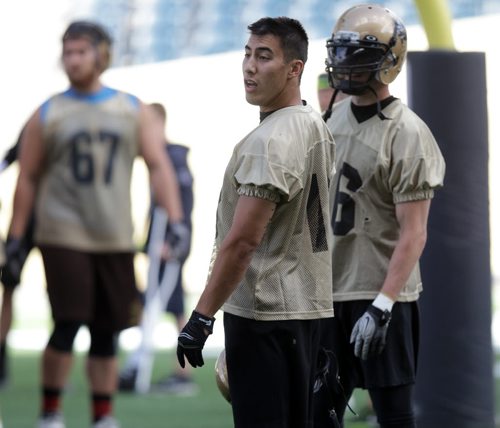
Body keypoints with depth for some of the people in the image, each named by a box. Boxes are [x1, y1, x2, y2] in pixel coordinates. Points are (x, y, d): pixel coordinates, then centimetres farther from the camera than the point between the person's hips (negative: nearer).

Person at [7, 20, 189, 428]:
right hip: (64, 237, -2)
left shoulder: (134, 111, 8)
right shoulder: (47, 115, 4)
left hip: (115, 238, 2)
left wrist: (177, 220, -7)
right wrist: (15, 238, 2)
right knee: (68, 325, -10)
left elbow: (159, 166, 4)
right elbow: (28, 178, 6)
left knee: (106, 332, 6)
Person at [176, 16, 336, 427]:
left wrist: (201, 317, -20)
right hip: (309, 303, 10)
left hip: (264, 311, -10)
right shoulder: (318, 127, 11)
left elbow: (242, 241, -22)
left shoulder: (271, 141, -19)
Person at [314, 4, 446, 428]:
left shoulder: (407, 134, -13)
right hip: (329, 293, 7)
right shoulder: (336, 118, 10)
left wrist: (382, 306, -22)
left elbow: (413, 234, -16)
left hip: (380, 295, -7)